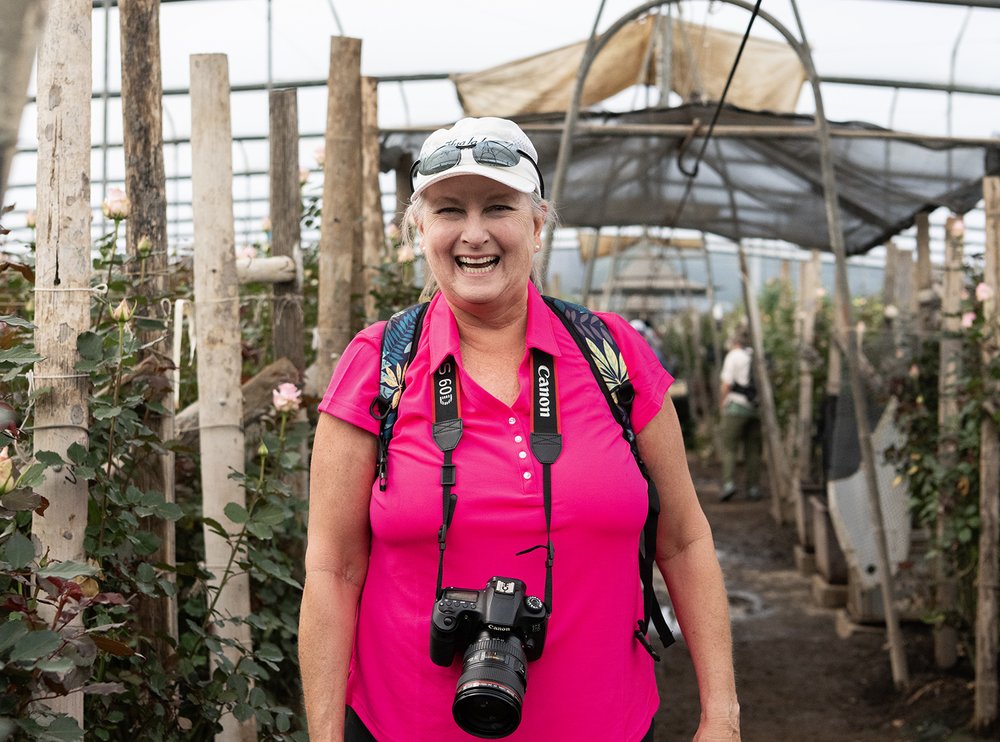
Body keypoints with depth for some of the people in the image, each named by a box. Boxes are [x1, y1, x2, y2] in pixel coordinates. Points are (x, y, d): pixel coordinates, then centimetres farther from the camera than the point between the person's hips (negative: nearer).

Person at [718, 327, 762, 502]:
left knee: (729, 447, -3)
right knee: (753, 449, 8)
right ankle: (754, 487, 7)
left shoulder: (733, 356, -3)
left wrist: (723, 402, 5)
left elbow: (726, 384, -8)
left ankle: (729, 482, -17)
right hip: (756, 408, 5)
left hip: (737, 406, -5)